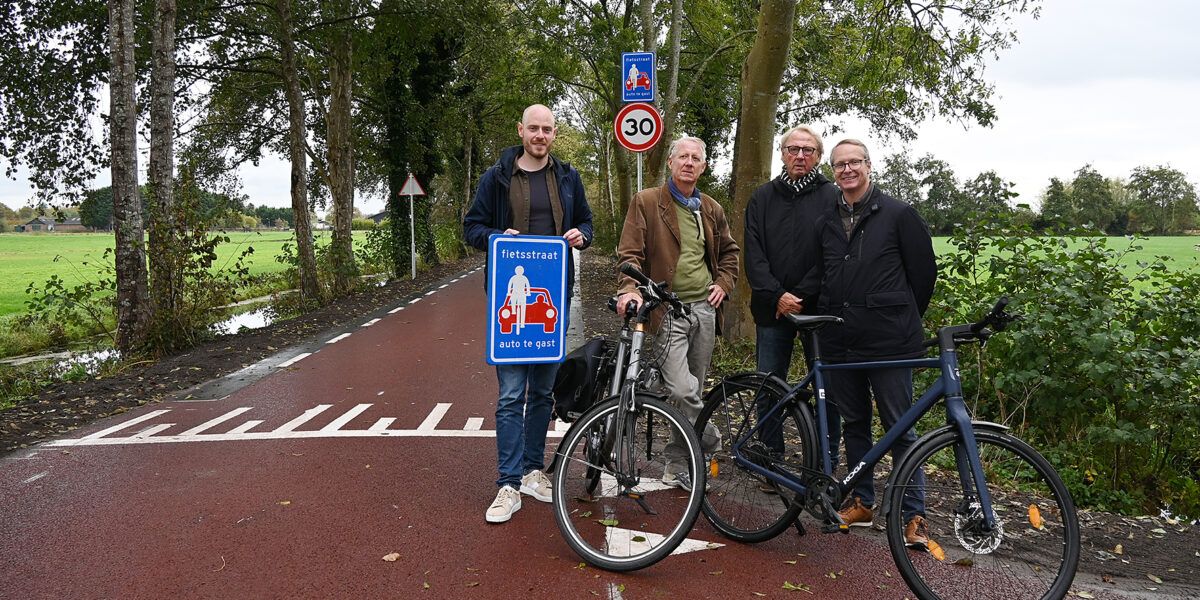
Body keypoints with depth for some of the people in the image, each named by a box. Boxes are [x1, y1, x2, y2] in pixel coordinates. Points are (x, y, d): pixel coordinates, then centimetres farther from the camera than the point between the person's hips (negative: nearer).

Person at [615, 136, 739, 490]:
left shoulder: (711, 209, 16)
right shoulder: (646, 202, 0)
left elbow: (729, 251, 29)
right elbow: (630, 251, -7)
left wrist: (723, 283, 12)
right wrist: (629, 288, -25)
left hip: (704, 309, 5)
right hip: (667, 311, -5)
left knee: (693, 390, 10)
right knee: (682, 390, -17)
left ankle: (677, 465, 24)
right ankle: (710, 441, 10)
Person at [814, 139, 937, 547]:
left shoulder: (899, 215, -1)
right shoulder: (827, 223, 14)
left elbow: (925, 271, 3)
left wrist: (902, 319, 9)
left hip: (888, 342, -5)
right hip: (840, 342, 5)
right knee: (854, 423, 13)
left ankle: (913, 516, 8)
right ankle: (862, 502, 25)